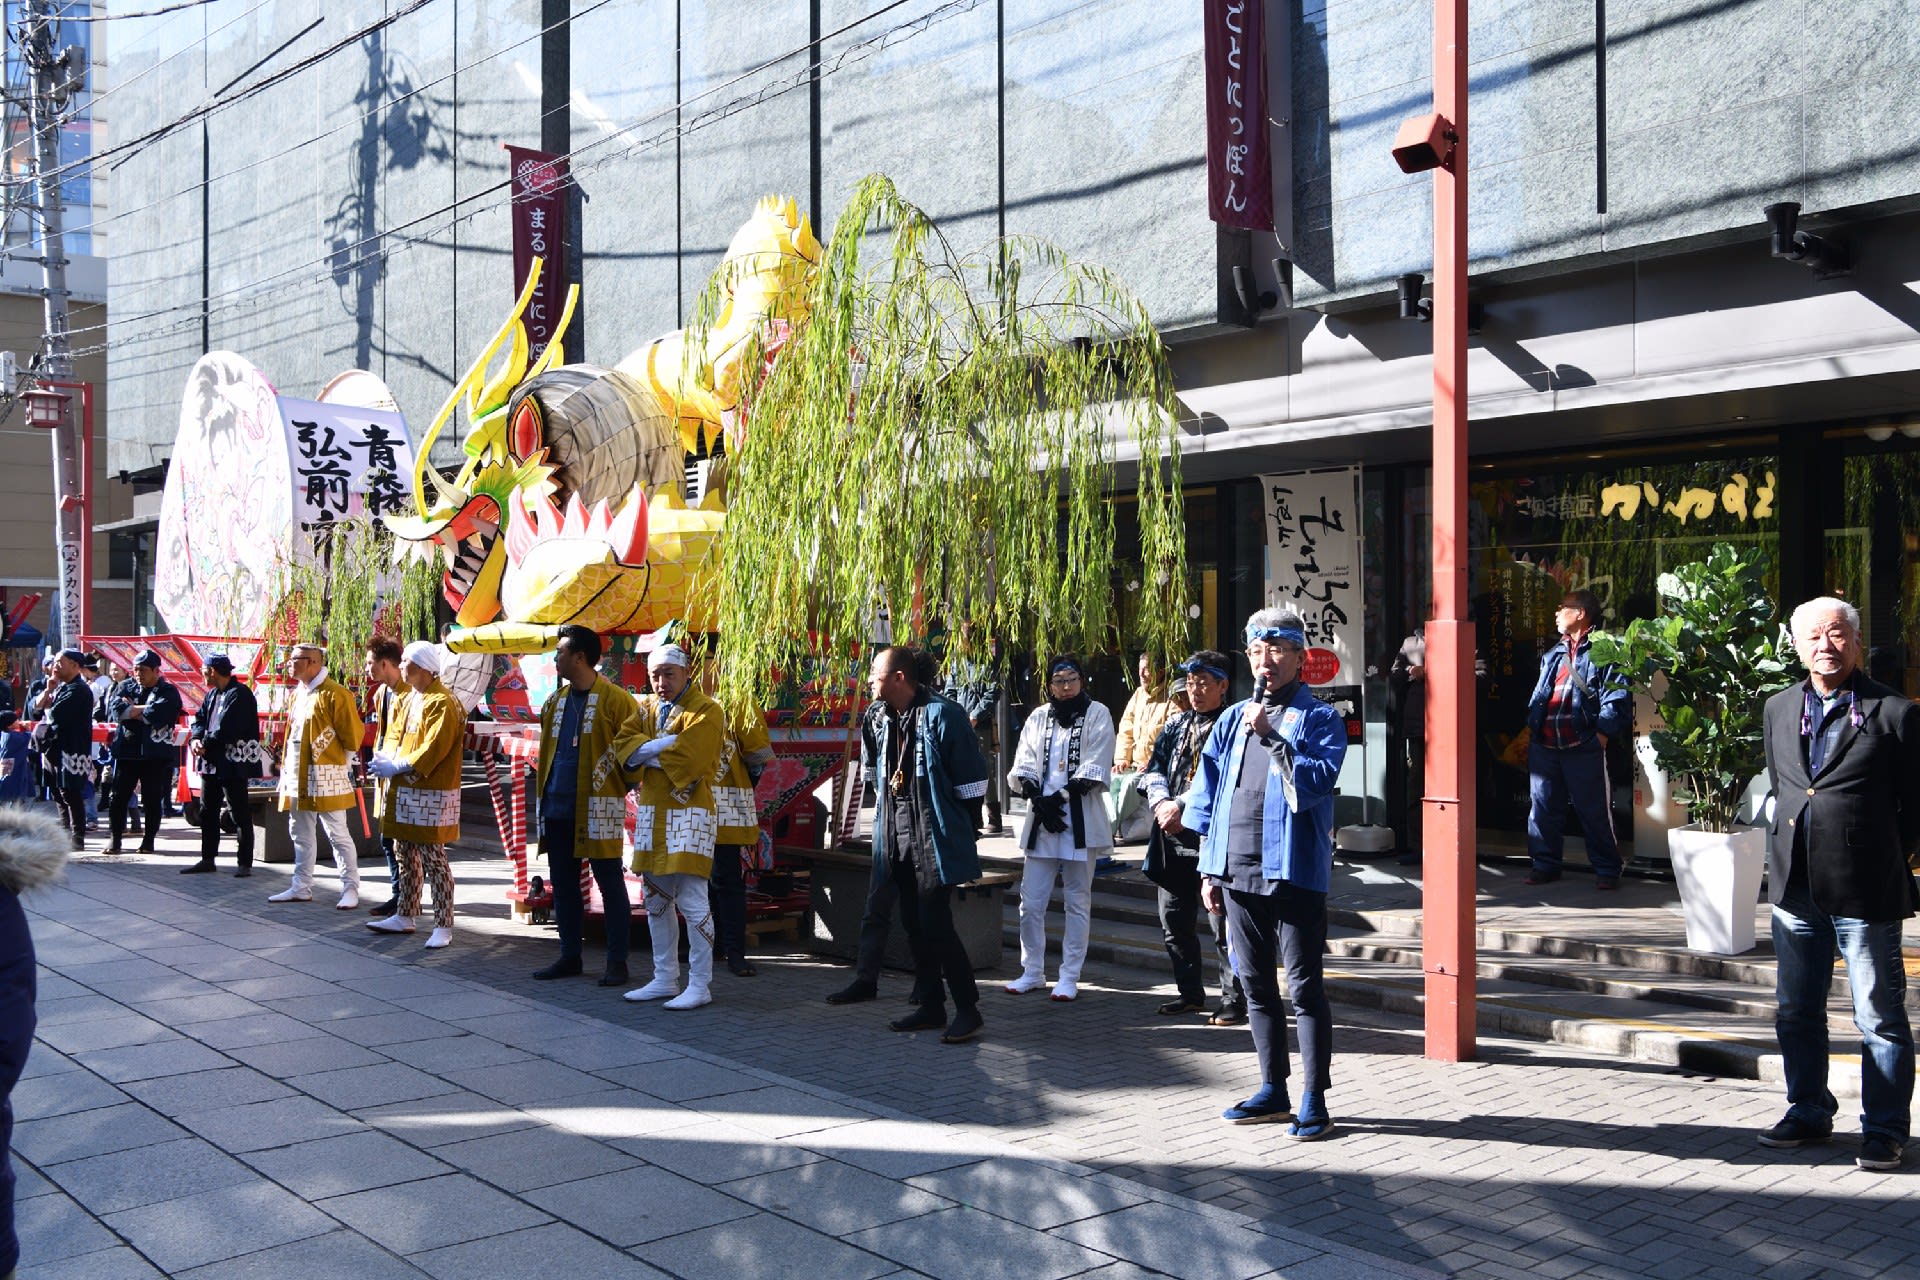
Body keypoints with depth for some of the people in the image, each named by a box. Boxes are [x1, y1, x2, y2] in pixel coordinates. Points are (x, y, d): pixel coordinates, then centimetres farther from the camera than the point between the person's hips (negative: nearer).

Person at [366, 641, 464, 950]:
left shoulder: (442, 704, -15)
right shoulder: (407, 700, 14)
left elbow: (432, 750, -21)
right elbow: (395, 734, 15)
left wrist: (396, 766, -20)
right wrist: (386, 758, -6)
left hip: (430, 795, -9)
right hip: (403, 791, 9)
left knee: (434, 860, -5)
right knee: (405, 856, 16)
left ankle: (443, 926, -1)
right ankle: (404, 916, 27)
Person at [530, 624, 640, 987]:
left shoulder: (615, 700, -9)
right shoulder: (556, 700, 13)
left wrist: (621, 784, -9)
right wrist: (543, 790, 12)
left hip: (597, 808, -7)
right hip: (557, 807, 7)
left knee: (610, 885, 0)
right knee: (563, 885, 12)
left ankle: (617, 962, 7)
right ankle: (569, 957, 22)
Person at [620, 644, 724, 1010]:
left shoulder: (705, 711, -7)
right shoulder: (646, 708, 15)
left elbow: (685, 759, -20)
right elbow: (626, 747, -1)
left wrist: (647, 752, -7)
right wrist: (666, 746, -16)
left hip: (688, 813, -7)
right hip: (651, 812, 8)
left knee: (692, 900, -9)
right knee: (656, 900, 13)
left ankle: (700, 985, -3)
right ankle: (664, 979, 23)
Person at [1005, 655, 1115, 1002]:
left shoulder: (1097, 715, 1)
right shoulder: (1038, 718, 12)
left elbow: (1094, 770, -8)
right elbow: (1022, 767, 6)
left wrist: (1061, 797, -14)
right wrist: (1039, 800, -11)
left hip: (1081, 821, -3)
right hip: (1041, 819, 4)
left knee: (1078, 902, 3)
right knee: (1030, 901, 4)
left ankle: (1069, 976, 11)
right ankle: (1032, 971, 17)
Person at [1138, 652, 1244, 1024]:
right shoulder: (1176, 725, 17)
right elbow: (1154, 769, 10)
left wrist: (1181, 806, -18)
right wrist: (1161, 803, -9)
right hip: (1172, 838, 7)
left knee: (1221, 923, -5)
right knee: (1174, 921, 14)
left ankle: (1234, 1000, 6)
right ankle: (1190, 993, 28)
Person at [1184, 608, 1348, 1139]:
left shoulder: (1320, 719, -2)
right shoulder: (1232, 721, 13)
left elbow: (1314, 785, -17)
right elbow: (1208, 798, 15)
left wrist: (1271, 736, -19)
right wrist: (1209, 869, 12)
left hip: (1293, 872, -6)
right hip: (1237, 873, 6)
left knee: (1304, 986, -1)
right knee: (1255, 984, 13)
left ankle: (1314, 1100, 7)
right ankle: (1273, 1090, 25)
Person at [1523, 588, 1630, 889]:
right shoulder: (1554, 654, 21)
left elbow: (1617, 697, -9)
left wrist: (1602, 733, -15)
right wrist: (1531, 725, 14)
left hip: (1584, 747, -7)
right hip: (1544, 745, 7)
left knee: (1594, 811, 0)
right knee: (1543, 807, 9)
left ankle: (1607, 869, 10)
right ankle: (1546, 865, 20)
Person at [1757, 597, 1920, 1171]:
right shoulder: (1779, 708, 10)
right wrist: (1796, 839, 13)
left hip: (1865, 888, -5)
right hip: (1795, 885, 6)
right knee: (1796, 1012, 14)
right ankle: (1809, 1113, 29)